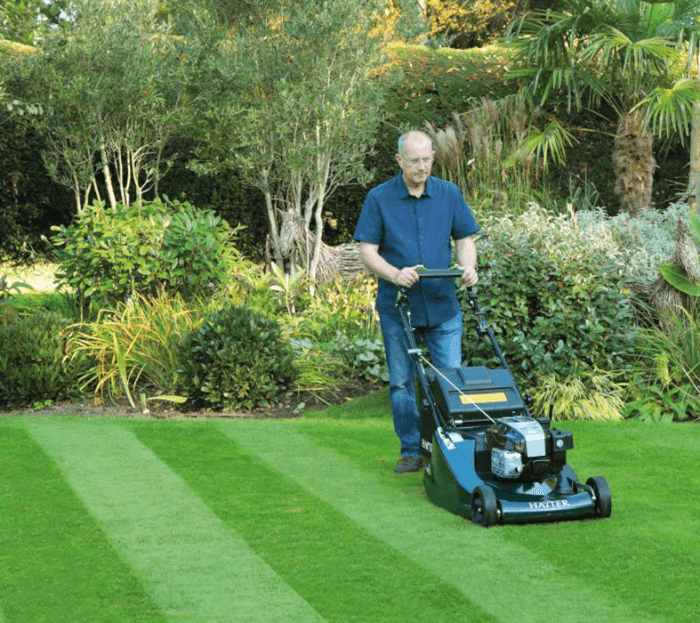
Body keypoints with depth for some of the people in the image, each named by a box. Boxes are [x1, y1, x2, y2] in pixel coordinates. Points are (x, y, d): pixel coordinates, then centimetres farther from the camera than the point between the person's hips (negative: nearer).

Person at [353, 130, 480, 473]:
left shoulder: (449, 194, 3)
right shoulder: (379, 198, -4)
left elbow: (465, 238, 9)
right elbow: (367, 251, -6)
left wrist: (468, 267, -12)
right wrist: (396, 275, -23)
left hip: (442, 305, 1)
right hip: (397, 305, -1)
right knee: (401, 382, 5)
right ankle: (411, 450, 16)